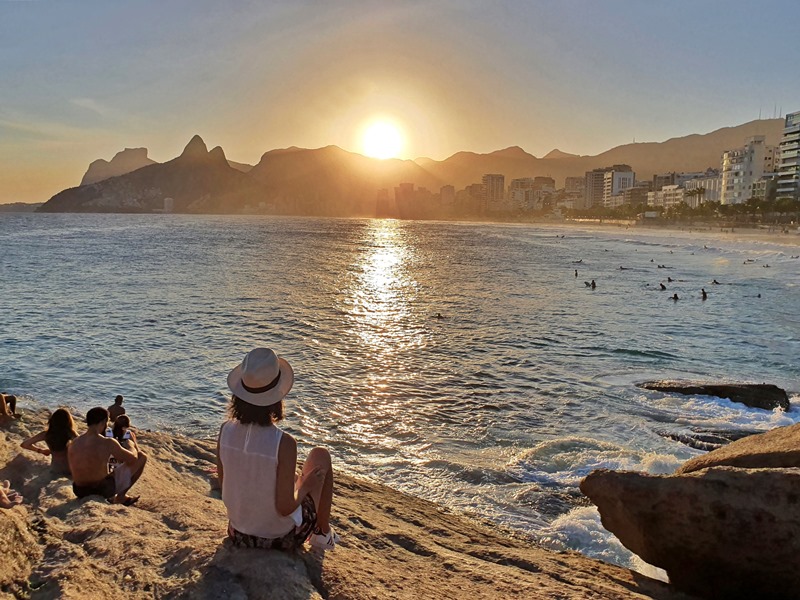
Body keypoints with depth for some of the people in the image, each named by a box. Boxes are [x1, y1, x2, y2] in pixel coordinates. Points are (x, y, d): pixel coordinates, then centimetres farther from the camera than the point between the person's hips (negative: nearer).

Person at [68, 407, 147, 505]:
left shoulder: (73, 443, -3)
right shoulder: (108, 443, -19)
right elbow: (133, 459, -7)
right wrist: (135, 448, 16)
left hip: (79, 492, 6)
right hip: (103, 490, -6)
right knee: (142, 457, 3)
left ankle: (117, 497, 35)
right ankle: (121, 496, 14)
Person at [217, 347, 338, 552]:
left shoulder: (225, 430, -16)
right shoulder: (284, 443, -30)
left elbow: (224, 485, -1)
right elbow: (285, 508, -25)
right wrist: (305, 485, -6)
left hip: (239, 535, 5)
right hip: (282, 538, -4)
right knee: (321, 456, 15)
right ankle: (323, 533, 30)